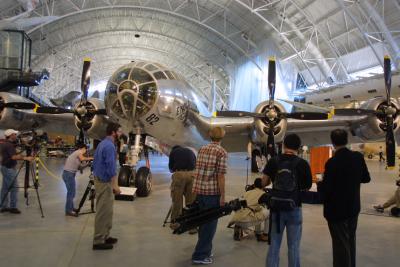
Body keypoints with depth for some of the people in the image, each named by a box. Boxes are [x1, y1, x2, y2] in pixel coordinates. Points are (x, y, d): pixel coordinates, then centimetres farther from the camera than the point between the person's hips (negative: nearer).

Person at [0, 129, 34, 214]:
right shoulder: (9, 145, -19)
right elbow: (14, 157, -29)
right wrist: (26, 158, -28)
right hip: (9, 168, -10)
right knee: (14, 187, -4)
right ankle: (13, 207, 1)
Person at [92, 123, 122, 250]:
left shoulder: (101, 144, 12)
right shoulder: (110, 146, -19)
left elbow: (95, 162, 18)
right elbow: (111, 167, -24)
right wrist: (115, 185, -22)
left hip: (99, 180, 10)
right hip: (105, 182, -10)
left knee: (103, 210, 16)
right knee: (104, 211, -4)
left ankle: (104, 236, 25)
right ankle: (98, 241, 3)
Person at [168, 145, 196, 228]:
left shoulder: (173, 151, 19)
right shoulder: (190, 151, 28)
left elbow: (170, 167, 19)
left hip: (179, 174, -2)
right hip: (192, 174, 2)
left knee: (177, 200, 6)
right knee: (191, 201, 7)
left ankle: (175, 223, 16)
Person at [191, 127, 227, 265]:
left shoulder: (202, 149, 10)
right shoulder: (222, 152, -10)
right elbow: (221, 176, -14)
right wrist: (222, 196, -10)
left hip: (199, 190, 7)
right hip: (212, 192, -7)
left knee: (203, 222, 18)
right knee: (210, 224, 3)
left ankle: (204, 251, 28)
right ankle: (200, 255, 7)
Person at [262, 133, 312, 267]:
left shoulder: (273, 161, -3)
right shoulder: (303, 163, -7)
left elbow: (264, 183, 3)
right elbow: (308, 186, 2)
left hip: (276, 208, 2)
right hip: (294, 209, -1)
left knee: (274, 245, 12)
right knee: (293, 247, 9)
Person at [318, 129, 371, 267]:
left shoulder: (332, 162, -24)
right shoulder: (358, 157, -6)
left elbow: (325, 189, -21)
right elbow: (366, 178, 8)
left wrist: (319, 183, -1)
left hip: (337, 210, -6)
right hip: (353, 207, 6)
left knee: (341, 245, 5)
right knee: (350, 241, 23)